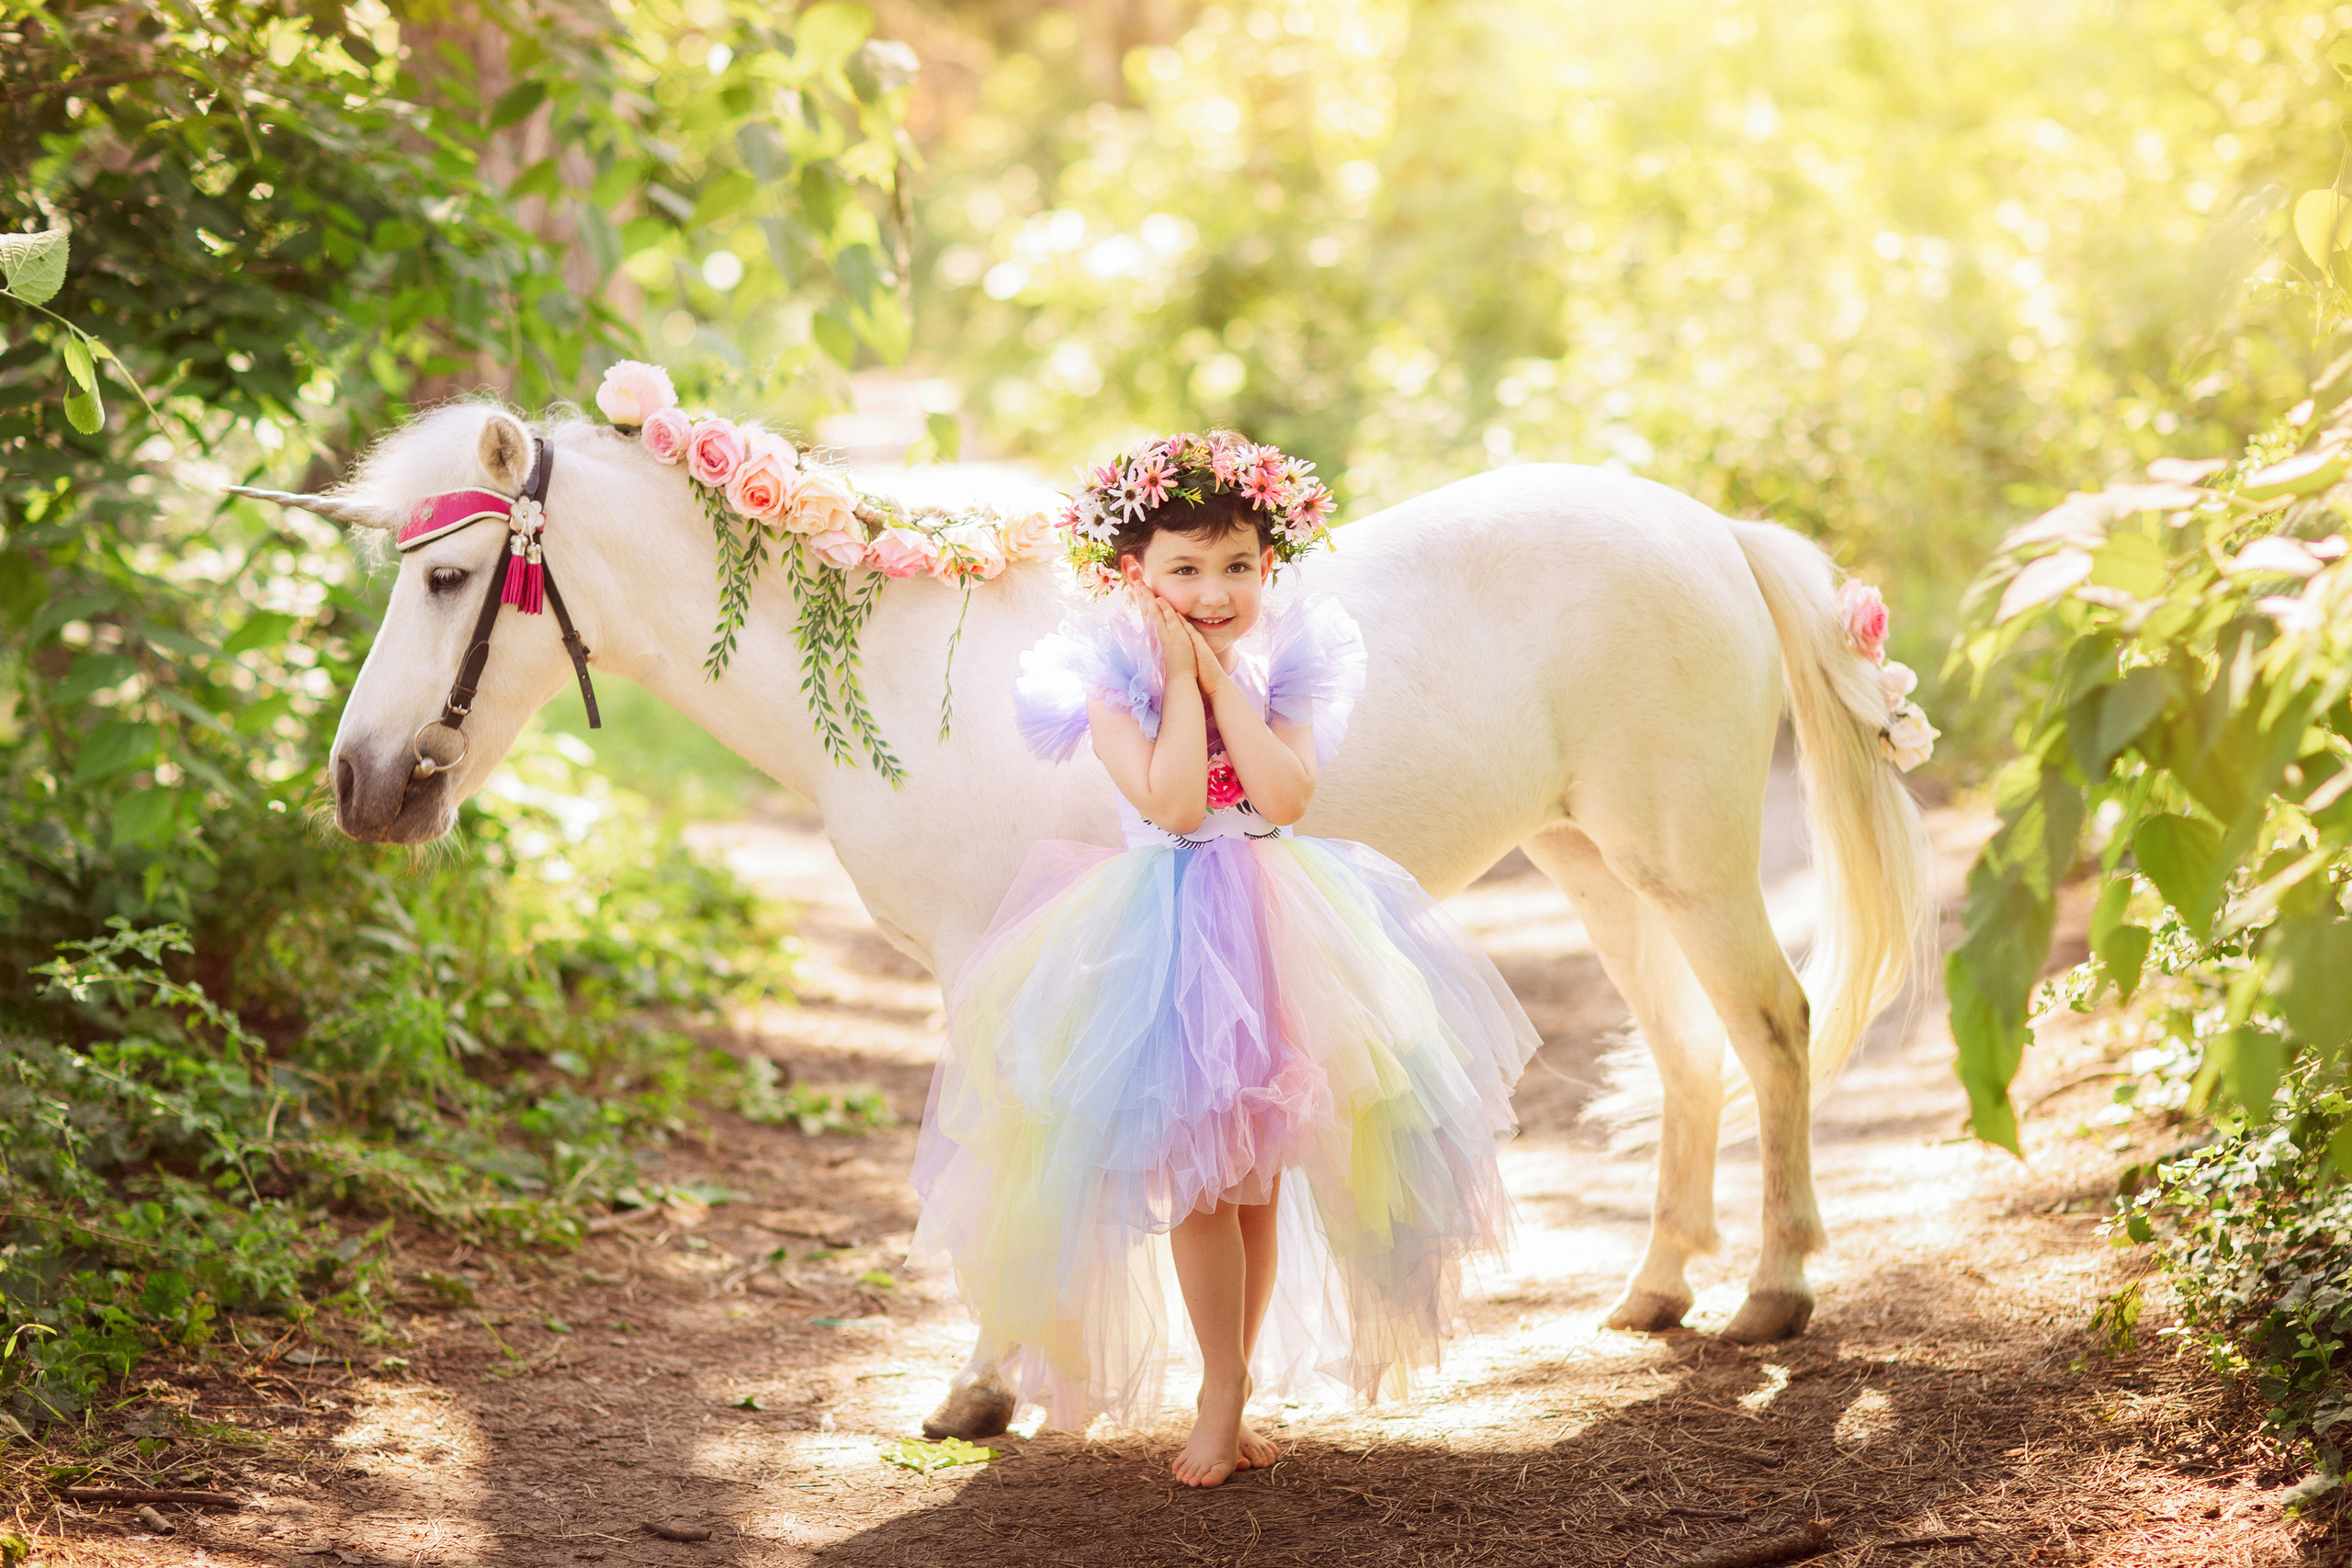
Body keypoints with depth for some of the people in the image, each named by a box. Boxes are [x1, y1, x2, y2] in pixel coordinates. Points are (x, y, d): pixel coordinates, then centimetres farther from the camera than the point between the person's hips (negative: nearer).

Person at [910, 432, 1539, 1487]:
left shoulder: (1282, 660, -2)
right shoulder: (1114, 672, -9)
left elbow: (1286, 793, -17)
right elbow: (1172, 802, -22)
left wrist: (1223, 676, -17)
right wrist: (1182, 678, -19)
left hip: (1281, 928, 3)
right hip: (1166, 933, -3)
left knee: (1260, 1175, 9)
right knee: (1195, 1180, -2)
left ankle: (1232, 1387, 22)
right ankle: (1223, 1398, 9)